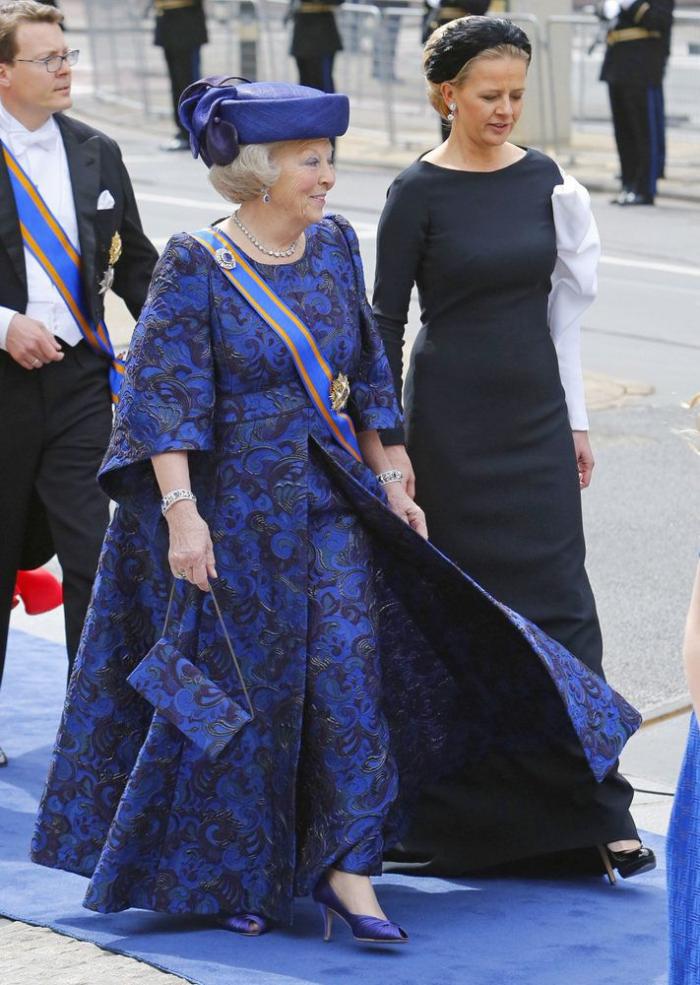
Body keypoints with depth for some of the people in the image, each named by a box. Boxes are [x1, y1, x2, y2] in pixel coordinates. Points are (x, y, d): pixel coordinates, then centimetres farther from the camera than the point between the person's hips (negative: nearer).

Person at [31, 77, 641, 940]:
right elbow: (163, 398, -15)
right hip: (236, 506, -5)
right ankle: (231, 877, 23)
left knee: (350, 675, -3)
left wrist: (387, 481, 11)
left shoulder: (334, 247, 5)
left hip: (333, 501, 5)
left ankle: (346, 872, 2)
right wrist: (181, 512, -22)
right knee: (243, 694, 5)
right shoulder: (195, 268, -12)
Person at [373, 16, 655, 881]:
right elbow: (387, 323, -6)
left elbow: (564, 303, 11)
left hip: (536, 417, 4)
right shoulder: (420, 192, -8)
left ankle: (594, 810, 6)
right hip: (453, 421, -4)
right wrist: (390, 444, -10)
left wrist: (575, 420, 8)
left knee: (559, 603, 3)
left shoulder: (543, 179, 6)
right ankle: (456, 814, 16)